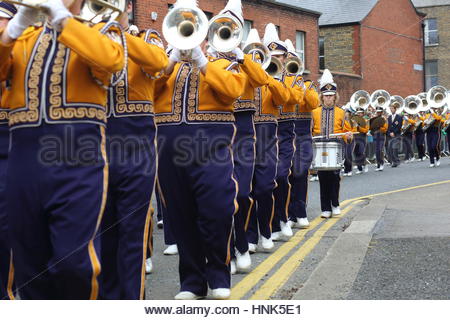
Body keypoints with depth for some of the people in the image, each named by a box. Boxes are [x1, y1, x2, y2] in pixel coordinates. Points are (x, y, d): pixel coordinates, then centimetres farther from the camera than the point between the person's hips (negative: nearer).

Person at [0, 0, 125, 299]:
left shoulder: (95, 36, 8)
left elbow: (112, 59, -15)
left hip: (79, 161, -4)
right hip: (25, 161, 4)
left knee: (73, 260, -9)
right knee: (30, 260, 10)